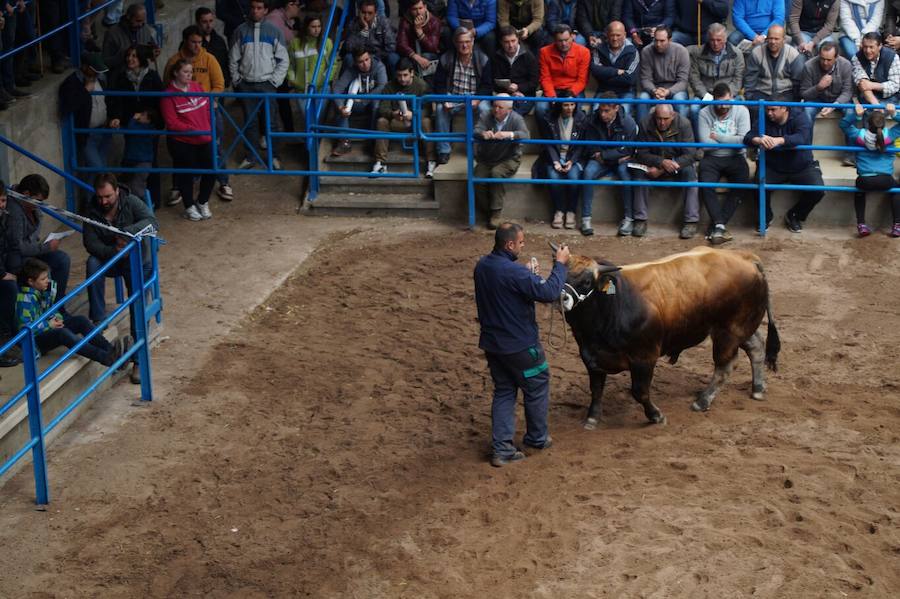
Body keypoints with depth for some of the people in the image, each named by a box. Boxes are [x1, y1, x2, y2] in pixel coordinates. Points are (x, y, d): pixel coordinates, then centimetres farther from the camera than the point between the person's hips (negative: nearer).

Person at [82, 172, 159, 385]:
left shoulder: (131, 202, -17)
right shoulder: (92, 211, -11)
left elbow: (153, 222, -31)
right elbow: (90, 243, -15)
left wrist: (128, 231, -48)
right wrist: (113, 251, -34)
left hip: (137, 260, -2)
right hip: (108, 259, 2)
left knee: (138, 307, -16)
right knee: (93, 263, -31)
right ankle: (98, 319, -25)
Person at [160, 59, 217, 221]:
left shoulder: (196, 86, 5)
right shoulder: (169, 95, -12)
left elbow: (207, 109, 15)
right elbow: (172, 123, -15)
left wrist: (210, 128, 6)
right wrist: (193, 130, -22)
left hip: (204, 140, 5)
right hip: (182, 142, -5)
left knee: (211, 171, 3)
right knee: (186, 174, 5)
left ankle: (203, 203, 27)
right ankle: (189, 207, 25)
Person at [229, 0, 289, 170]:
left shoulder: (273, 31, 1)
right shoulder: (240, 31, 3)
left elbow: (283, 60, 1)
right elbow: (233, 59, 7)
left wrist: (275, 81, -5)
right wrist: (237, 80, 1)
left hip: (267, 84, -1)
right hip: (246, 84, 1)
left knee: (271, 121, -1)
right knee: (250, 122, 6)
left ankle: (274, 156, 10)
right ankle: (252, 156, 15)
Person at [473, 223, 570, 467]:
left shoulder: (482, 266, 0)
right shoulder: (515, 272, -27)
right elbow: (549, 293, -26)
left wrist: (529, 277, 9)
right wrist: (560, 264, -14)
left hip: (492, 343, 7)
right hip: (520, 345, -7)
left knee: (503, 391, 15)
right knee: (537, 389, 15)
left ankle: (501, 449, 11)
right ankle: (537, 438, 31)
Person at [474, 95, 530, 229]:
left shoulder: (516, 119, -8)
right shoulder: (486, 118, -3)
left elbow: (525, 135, -26)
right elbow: (475, 131, -20)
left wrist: (509, 134, -46)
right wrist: (482, 134, -46)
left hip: (509, 160, -3)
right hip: (486, 160, 3)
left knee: (496, 173, -34)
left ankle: (496, 212, -20)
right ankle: (489, 211, -1)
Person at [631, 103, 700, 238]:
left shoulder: (684, 124, -17)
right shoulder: (646, 124, -13)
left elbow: (690, 154, -20)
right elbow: (642, 153, -14)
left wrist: (661, 170, -30)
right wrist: (661, 162, -35)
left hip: (678, 163, -1)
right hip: (655, 165, 1)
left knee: (689, 171, -32)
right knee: (638, 171, -28)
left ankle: (691, 222, -30)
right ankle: (640, 220, -24)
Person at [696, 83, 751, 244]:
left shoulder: (741, 111, -2)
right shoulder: (705, 113, -3)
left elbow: (744, 140, -13)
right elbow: (705, 144, -12)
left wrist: (717, 137, -11)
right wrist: (732, 141, -8)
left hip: (735, 158, 0)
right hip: (712, 159, 0)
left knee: (742, 184, -26)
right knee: (706, 186, -28)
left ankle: (716, 225, -18)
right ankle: (720, 225, -23)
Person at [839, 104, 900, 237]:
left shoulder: (859, 136, -1)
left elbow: (844, 124, 12)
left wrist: (856, 115, -2)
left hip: (864, 181, 0)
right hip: (885, 181, 0)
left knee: (859, 191, 35)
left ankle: (861, 225, 23)